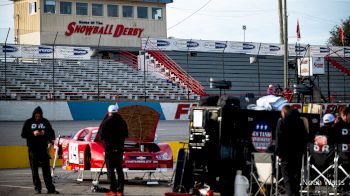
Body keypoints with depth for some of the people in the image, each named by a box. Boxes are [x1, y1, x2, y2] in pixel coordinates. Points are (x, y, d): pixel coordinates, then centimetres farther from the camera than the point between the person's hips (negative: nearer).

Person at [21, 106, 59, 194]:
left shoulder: (45, 122, 5)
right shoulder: (28, 122, 3)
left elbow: (51, 132, 9)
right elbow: (23, 134, 1)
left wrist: (50, 139, -13)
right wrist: (33, 133, -16)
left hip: (43, 148, 0)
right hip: (32, 149, 0)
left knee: (46, 169, -2)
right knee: (34, 169, 2)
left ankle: (50, 188, -4)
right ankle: (37, 188, 8)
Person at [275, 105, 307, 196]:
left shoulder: (281, 121, -5)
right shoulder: (300, 121, 10)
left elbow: (279, 138, -9)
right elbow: (305, 137, 11)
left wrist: (279, 153, -5)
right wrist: (302, 150, 15)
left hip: (286, 153, -5)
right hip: (298, 153, 5)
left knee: (287, 177, -5)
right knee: (296, 176, 12)